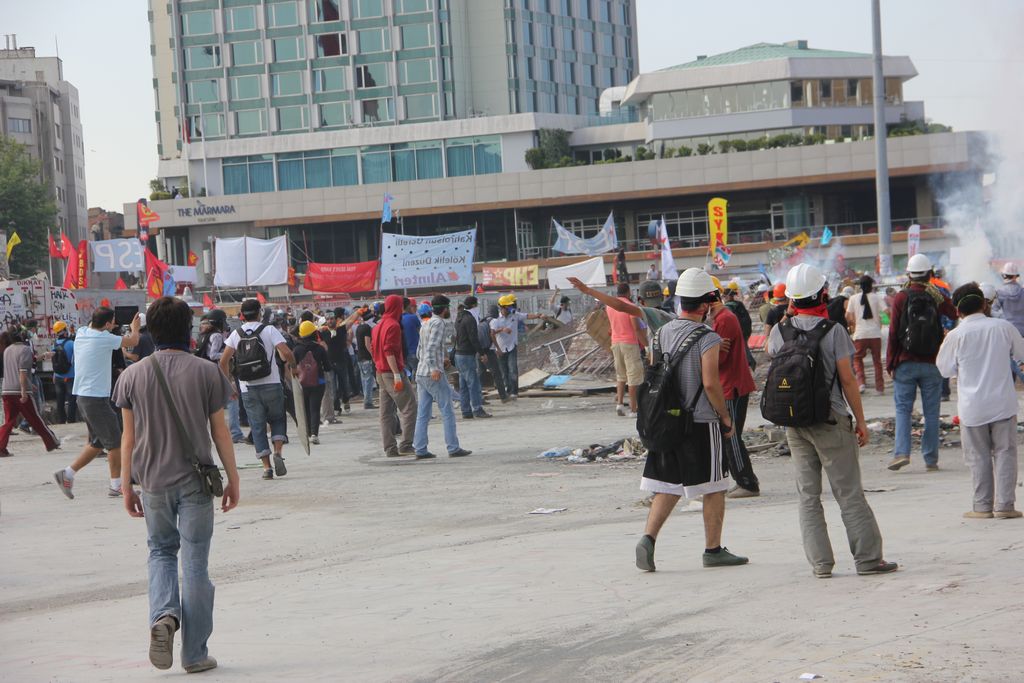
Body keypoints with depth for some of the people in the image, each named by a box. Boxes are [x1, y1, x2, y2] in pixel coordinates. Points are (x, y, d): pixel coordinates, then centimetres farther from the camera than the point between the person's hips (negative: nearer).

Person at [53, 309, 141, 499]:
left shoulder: (81, 334, 5)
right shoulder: (104, 338, -15)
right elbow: (133, 341, -2)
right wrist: (135, 328, 17)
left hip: (82, 396, 9)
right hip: (96, 398, -9)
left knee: (97, 442, 16)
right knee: (114, 442, 3)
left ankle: (67, 474, 10)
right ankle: (116, 486, 9)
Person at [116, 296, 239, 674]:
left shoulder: (134, 375, -1)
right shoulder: (205, 372, -6)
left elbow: (129, 437, 1)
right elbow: (219, 431, -3)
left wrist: (127, 486, 9)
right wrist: (233, 479, 7)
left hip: (153, 483, 2)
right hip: (195, 482, -2)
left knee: (161, 551, 20)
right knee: (196, 563, 5)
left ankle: (163, 614, -8)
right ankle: (195, 653, 9)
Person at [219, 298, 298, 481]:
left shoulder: (236, 334, 5)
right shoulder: (269, 330, -2)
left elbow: (223, 361, 0)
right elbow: (286, 353, -14)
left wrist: (228, 385, 9)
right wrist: (293, 367, 6)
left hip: (248, 389, 1)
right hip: (271, 384, -1)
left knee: (257, 426, 6)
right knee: (277, 419, 17)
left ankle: (266, 466, 0)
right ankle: (278, 452, -5)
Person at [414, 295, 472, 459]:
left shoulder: (426, 324, 18)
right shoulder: (438, 323, -9)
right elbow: (431, 347, -21)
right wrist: (434, 368, -29)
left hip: (420, 373, 9)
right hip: (434, 375, -9)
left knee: (422, 414, 6)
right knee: (447, 412, -2)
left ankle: (420, 450, 3)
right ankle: (453, 448, -2)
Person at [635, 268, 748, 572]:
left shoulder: (662, 333, 7)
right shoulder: (708, 339, -13)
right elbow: (710, 382, -19)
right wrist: (726, 418, -6)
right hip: (701, 423, -6)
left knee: (667, 487, 10)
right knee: (714, 489, 7)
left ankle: (648, 538, -6)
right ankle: (713, 550, 12)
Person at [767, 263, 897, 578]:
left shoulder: (780, 332, 0)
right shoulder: (833, 331, -11)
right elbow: (847, 379, -9)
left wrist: (786, 317, 20)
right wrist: (860, 421, -1)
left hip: (794, 422, 4)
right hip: (831, 421, -4)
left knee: (808, 496, 8)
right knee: (849, 493, 1)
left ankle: (820, 562, 6)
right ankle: (868, 558, 4)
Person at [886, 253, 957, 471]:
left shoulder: (900, 298, -4)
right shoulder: (938, 298, -2)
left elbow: (893, 333, -5)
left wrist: (890, 363, 0)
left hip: (905, 363, -1)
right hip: (931, 364, 1)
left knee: (903, 408, 5)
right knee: (931, 412, 5)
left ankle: (902, 452, -11)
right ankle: (931, 459, 4)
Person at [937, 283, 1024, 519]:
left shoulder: (956, 336, -10)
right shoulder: (1003, 327, -4)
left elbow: (945, 369, 2)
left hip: (972, 406, -1)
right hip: (1003, 402, 1)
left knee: (978, 456, 7)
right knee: (1004, 452, 7)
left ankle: (982, 506, 8)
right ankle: (1004, 505, 3)